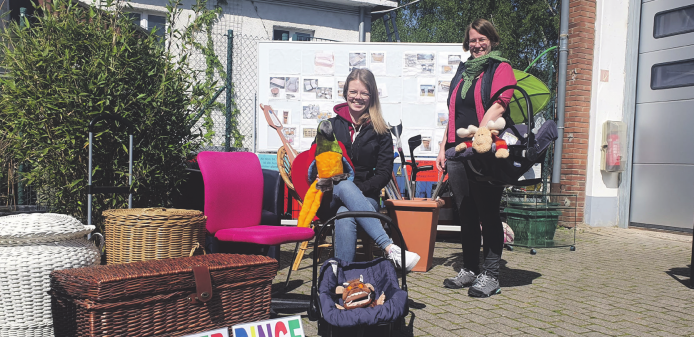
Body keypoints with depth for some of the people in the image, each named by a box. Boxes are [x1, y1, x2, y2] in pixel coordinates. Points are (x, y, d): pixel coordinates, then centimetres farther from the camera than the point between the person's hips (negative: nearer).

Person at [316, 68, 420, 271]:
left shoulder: (380, 132, 10)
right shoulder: (330, 126, 14)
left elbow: (384, 172, 4)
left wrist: (361, 190, -14)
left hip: (365, 198, -1)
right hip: (330, 199, 1)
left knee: (345, 215, -36)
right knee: (345, 186, -36)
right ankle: (390, 248, -45)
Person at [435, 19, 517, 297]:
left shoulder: (501, 68, 2)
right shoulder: (463, 71, 21)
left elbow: (498, 106, -13)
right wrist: (444, 147, 16)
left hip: (486, 152, -6)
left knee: (488, 212, -2)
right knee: (466, 213, 10)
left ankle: (490, 275, 7)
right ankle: (470, 269, 22)